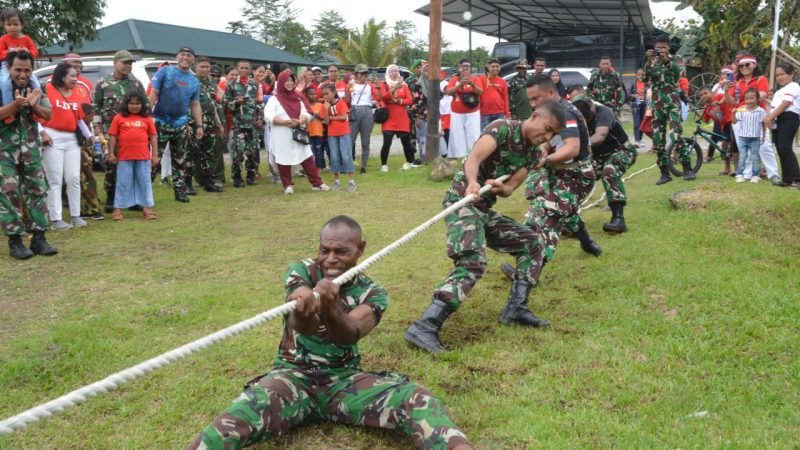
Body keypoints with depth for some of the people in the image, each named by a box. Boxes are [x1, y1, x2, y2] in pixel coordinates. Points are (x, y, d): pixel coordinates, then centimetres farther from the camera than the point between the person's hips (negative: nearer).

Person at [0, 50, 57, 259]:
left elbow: (48, 115, 4)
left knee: (37, 190, 2)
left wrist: (33, 105, -14)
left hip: (31, 148, 4)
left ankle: (39, 238, 7)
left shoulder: (36, 88, 6)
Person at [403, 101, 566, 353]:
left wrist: (500, 188, -25)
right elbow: (474, 157, -28)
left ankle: (516, 308, 18)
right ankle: (424, 328, -34)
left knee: (530, 243, 13)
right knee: (473, 263, -27)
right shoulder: (503, 128, -11)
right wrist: (473, 182, -49)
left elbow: (510, 188, -1)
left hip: (485, 209, 9)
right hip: (463, 201, -9)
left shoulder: (534, 152, 11)